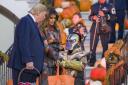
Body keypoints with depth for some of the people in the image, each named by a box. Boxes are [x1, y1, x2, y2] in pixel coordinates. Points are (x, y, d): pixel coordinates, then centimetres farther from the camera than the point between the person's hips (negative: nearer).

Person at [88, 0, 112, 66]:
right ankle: (92, 60, 5)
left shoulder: (109, 6, 5)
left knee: (105, 45, 2)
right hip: (95, 28, 1)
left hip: (104, 29, -1)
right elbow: (90, 16, 16)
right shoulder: (94, 6, 12)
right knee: (93, 45, -2)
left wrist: (104, 15, -18)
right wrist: (93, 17, -7)